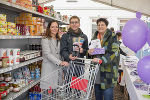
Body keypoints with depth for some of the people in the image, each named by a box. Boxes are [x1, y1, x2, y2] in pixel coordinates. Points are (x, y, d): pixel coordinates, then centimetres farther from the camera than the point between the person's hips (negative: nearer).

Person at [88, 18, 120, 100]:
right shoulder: (95, 37, 13)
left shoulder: (112, 37, -5)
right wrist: (90, 52, -5)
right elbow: (91, 51, 20)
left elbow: (114, 52, -16)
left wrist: (101, 59, -27)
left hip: (108, 72, -5)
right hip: (96, 72, 6)